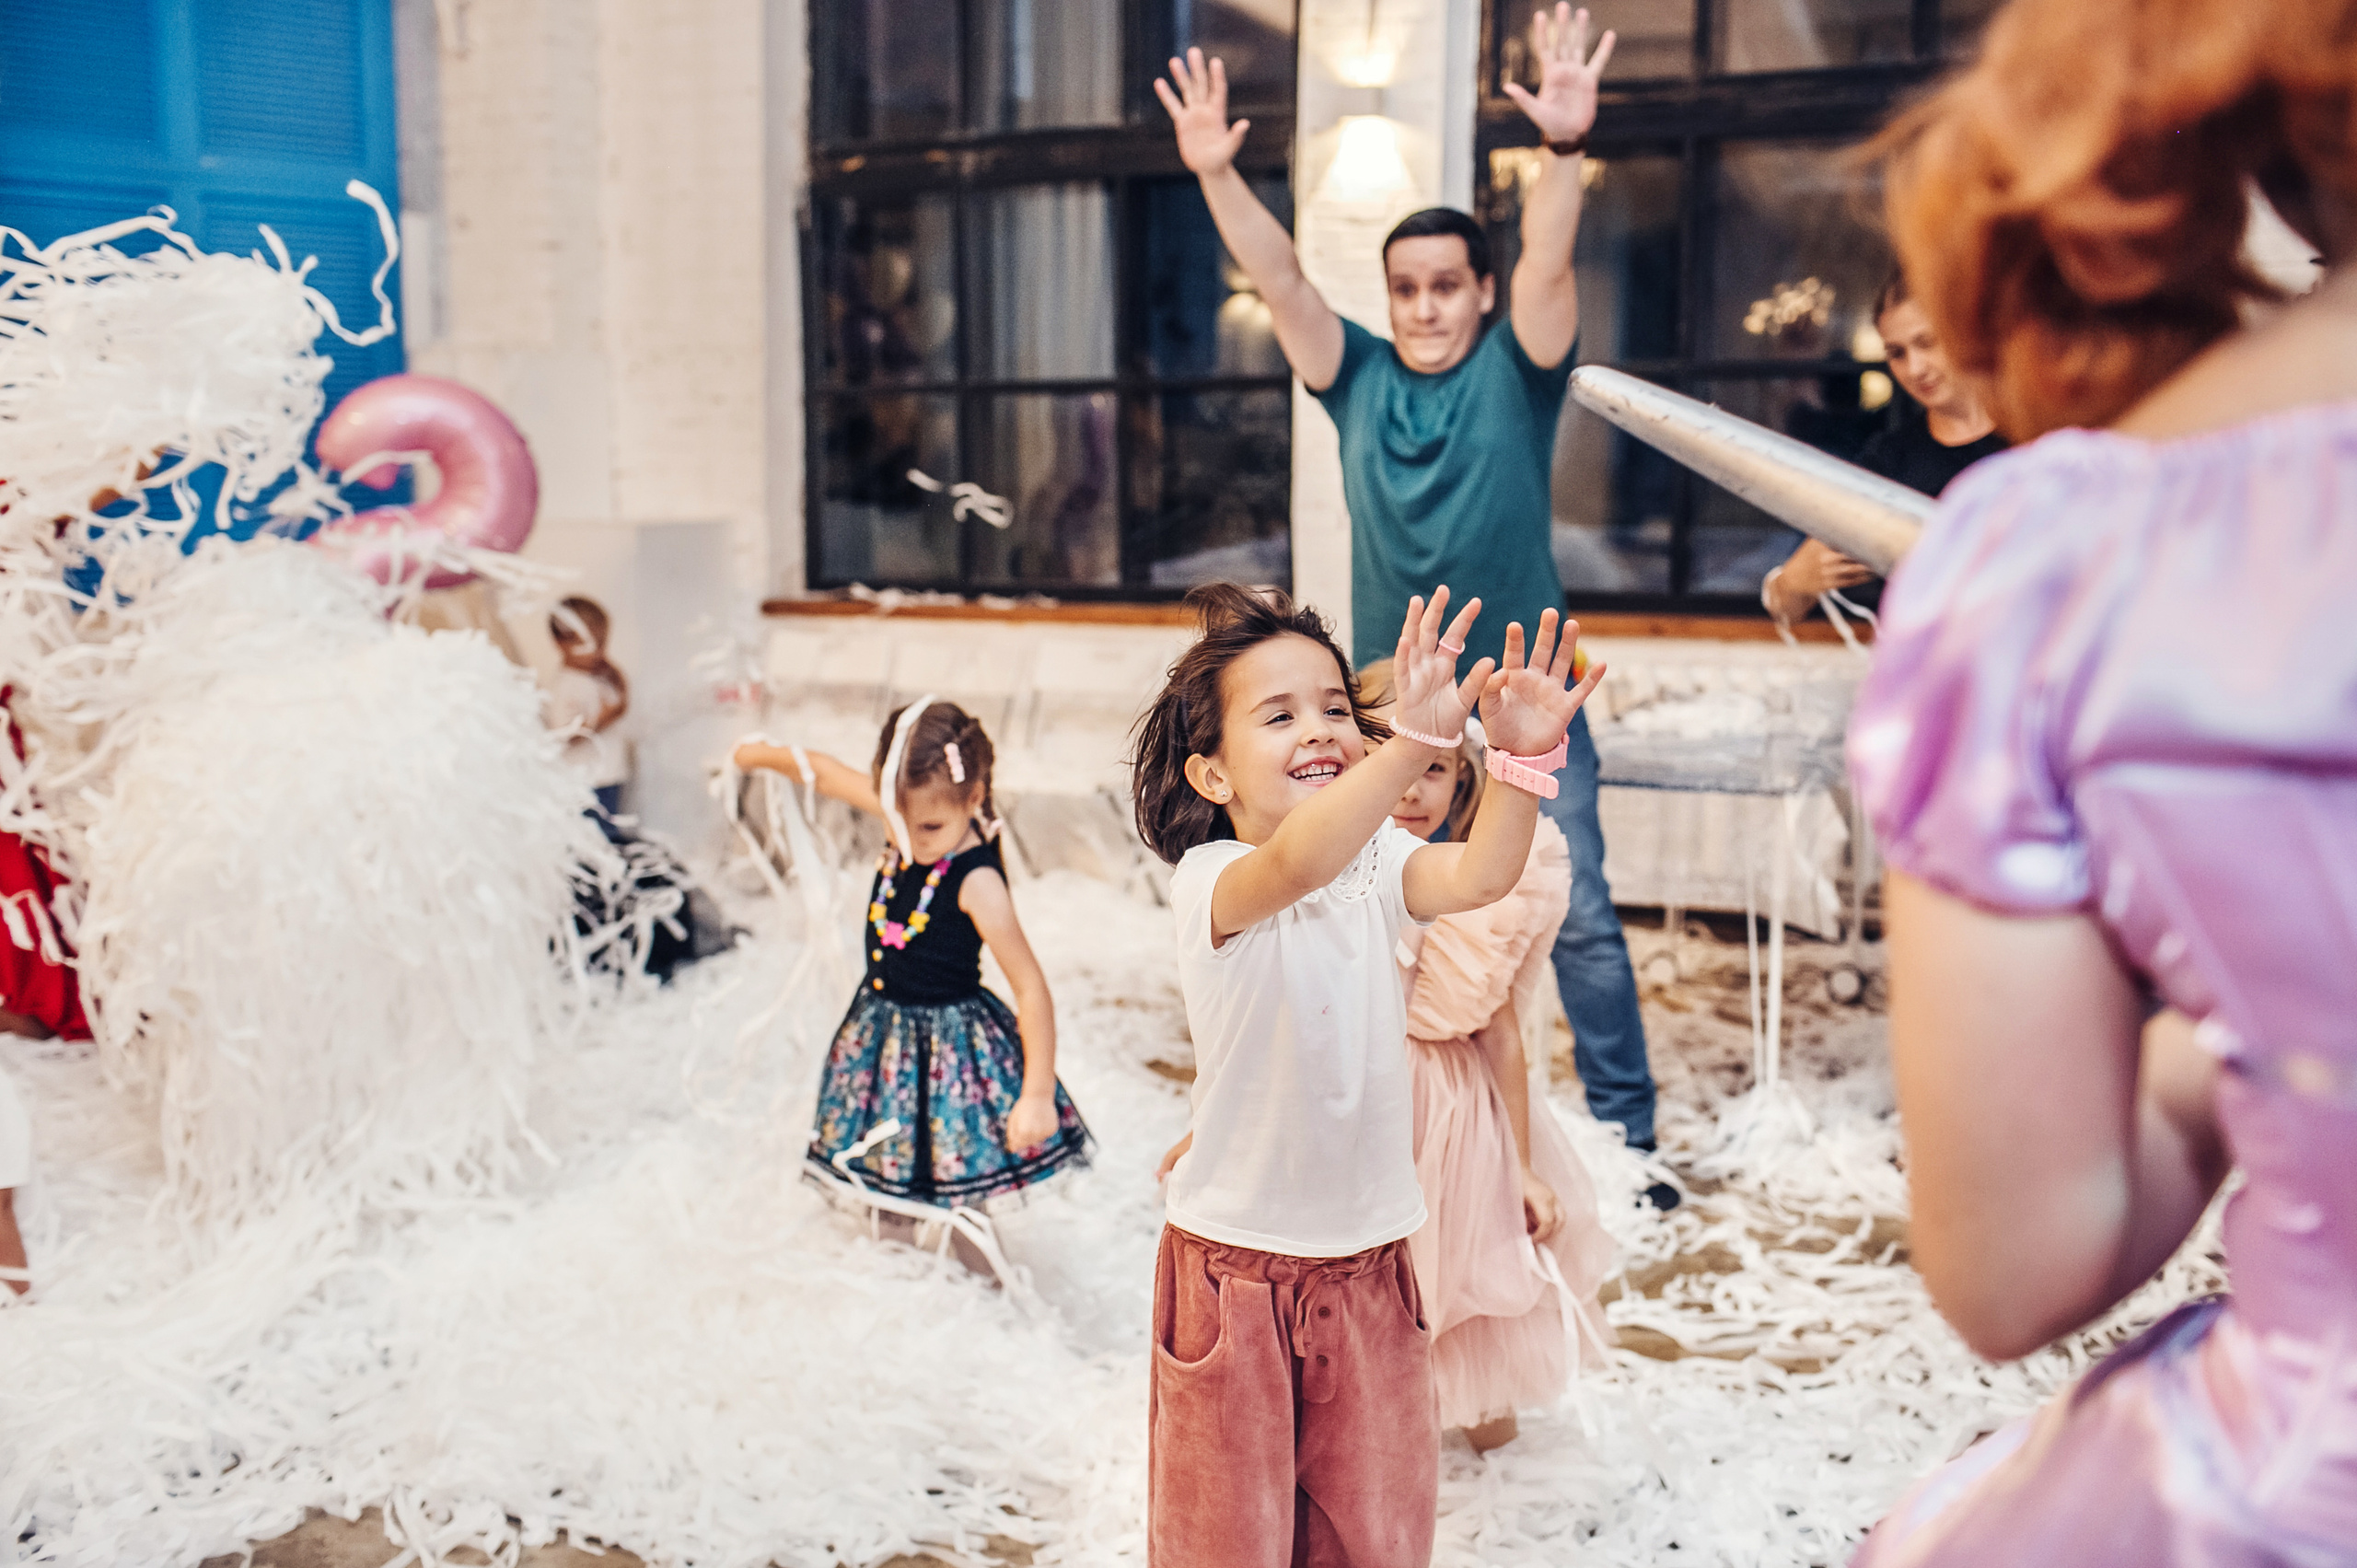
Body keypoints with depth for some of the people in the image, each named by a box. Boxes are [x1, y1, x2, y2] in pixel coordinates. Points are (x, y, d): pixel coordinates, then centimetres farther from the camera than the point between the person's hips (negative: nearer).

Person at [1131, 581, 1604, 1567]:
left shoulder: (1376, 866, -3)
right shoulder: (1210, 881, -18)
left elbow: (1479, 874, -22)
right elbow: (1295, 864, -41)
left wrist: (1522, 757, -39)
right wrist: (1416, 742, -53)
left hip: (1366, 1264, 4)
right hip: (1235, 1268, -4)